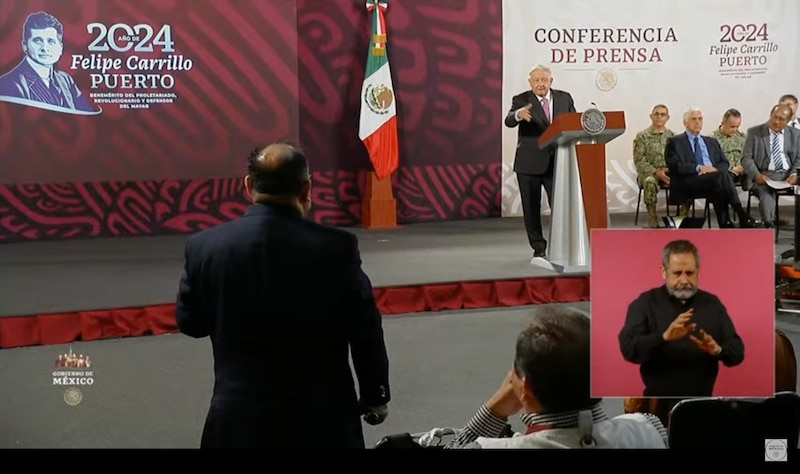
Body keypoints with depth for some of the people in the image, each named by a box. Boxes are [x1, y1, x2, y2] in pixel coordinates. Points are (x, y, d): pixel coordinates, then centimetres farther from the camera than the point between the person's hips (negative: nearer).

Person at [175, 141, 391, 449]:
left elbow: (189, 322, 6)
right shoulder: (336, 247, -13)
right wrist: (375, 396, 8)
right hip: (323, 416, -1)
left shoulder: (204, 246, -7)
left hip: (241, 416, 2)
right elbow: (364, 330, -6)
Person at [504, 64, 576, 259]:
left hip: (557, 162, 2)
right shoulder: (521, 100, -3)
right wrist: (518, 114, -43)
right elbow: (508, 121, -20)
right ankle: (539, 247, 16)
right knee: (531, 208, 5)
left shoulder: (564, 98, 7)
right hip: (529, 163, -1)